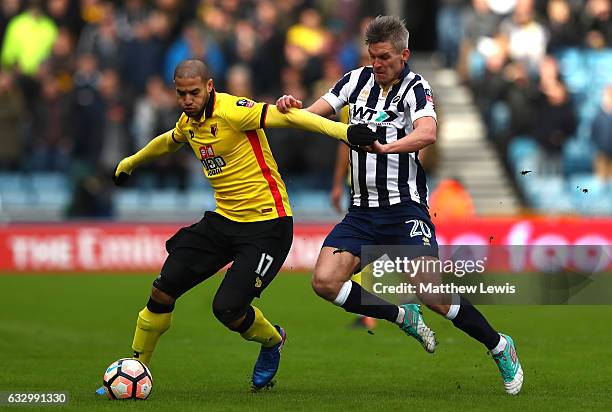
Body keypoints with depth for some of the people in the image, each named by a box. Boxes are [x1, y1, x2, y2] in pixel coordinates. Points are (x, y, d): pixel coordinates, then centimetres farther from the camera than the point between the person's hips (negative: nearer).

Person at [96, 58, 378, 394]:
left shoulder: (232, 111, -18)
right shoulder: (188, 121, 7)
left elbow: (287, 117, -28)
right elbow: (168, 142, 31)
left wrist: (342, 131, -42)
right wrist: (130, 163, 48)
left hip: (266, 224, -8)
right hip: (223, 219, 8)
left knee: (227, 309, -16)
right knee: (163, 291, -1)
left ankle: (272, 341, 18)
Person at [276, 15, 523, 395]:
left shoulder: (415, 87, -9)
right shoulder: (358, 79, 7)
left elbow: (428, 133, -29)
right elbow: (312, 115, 4)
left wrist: (385, 146, -45)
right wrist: (291, 108, -19)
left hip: (405, 208, -5)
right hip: (362, 212, 6)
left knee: (429, 291, -17)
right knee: (325, 282, -11)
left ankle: (499, 347, 5)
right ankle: (403, 317, 11)